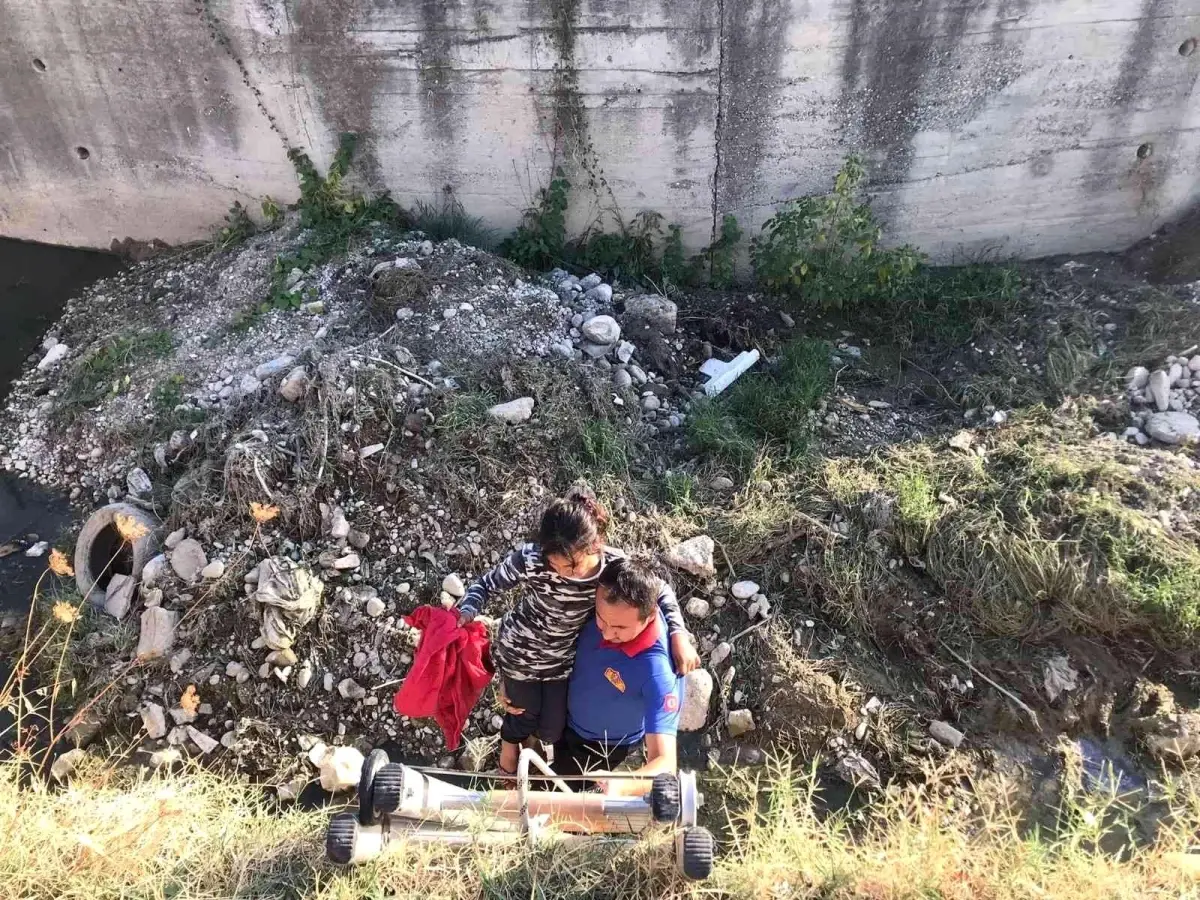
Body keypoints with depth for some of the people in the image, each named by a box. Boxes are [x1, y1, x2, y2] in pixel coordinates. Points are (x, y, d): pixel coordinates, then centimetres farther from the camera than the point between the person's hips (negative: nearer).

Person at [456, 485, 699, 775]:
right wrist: (466, 613, -36)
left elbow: (661, 592, -12)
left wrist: (679, 635, -25)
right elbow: (486, 585, -18)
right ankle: (509, 751, 61)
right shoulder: (531, 560, -37)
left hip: (563, 658, 3)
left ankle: (530, 736, 61)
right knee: (524, 714, 22)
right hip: (519, 653, -2)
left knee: (552, 731, 21)